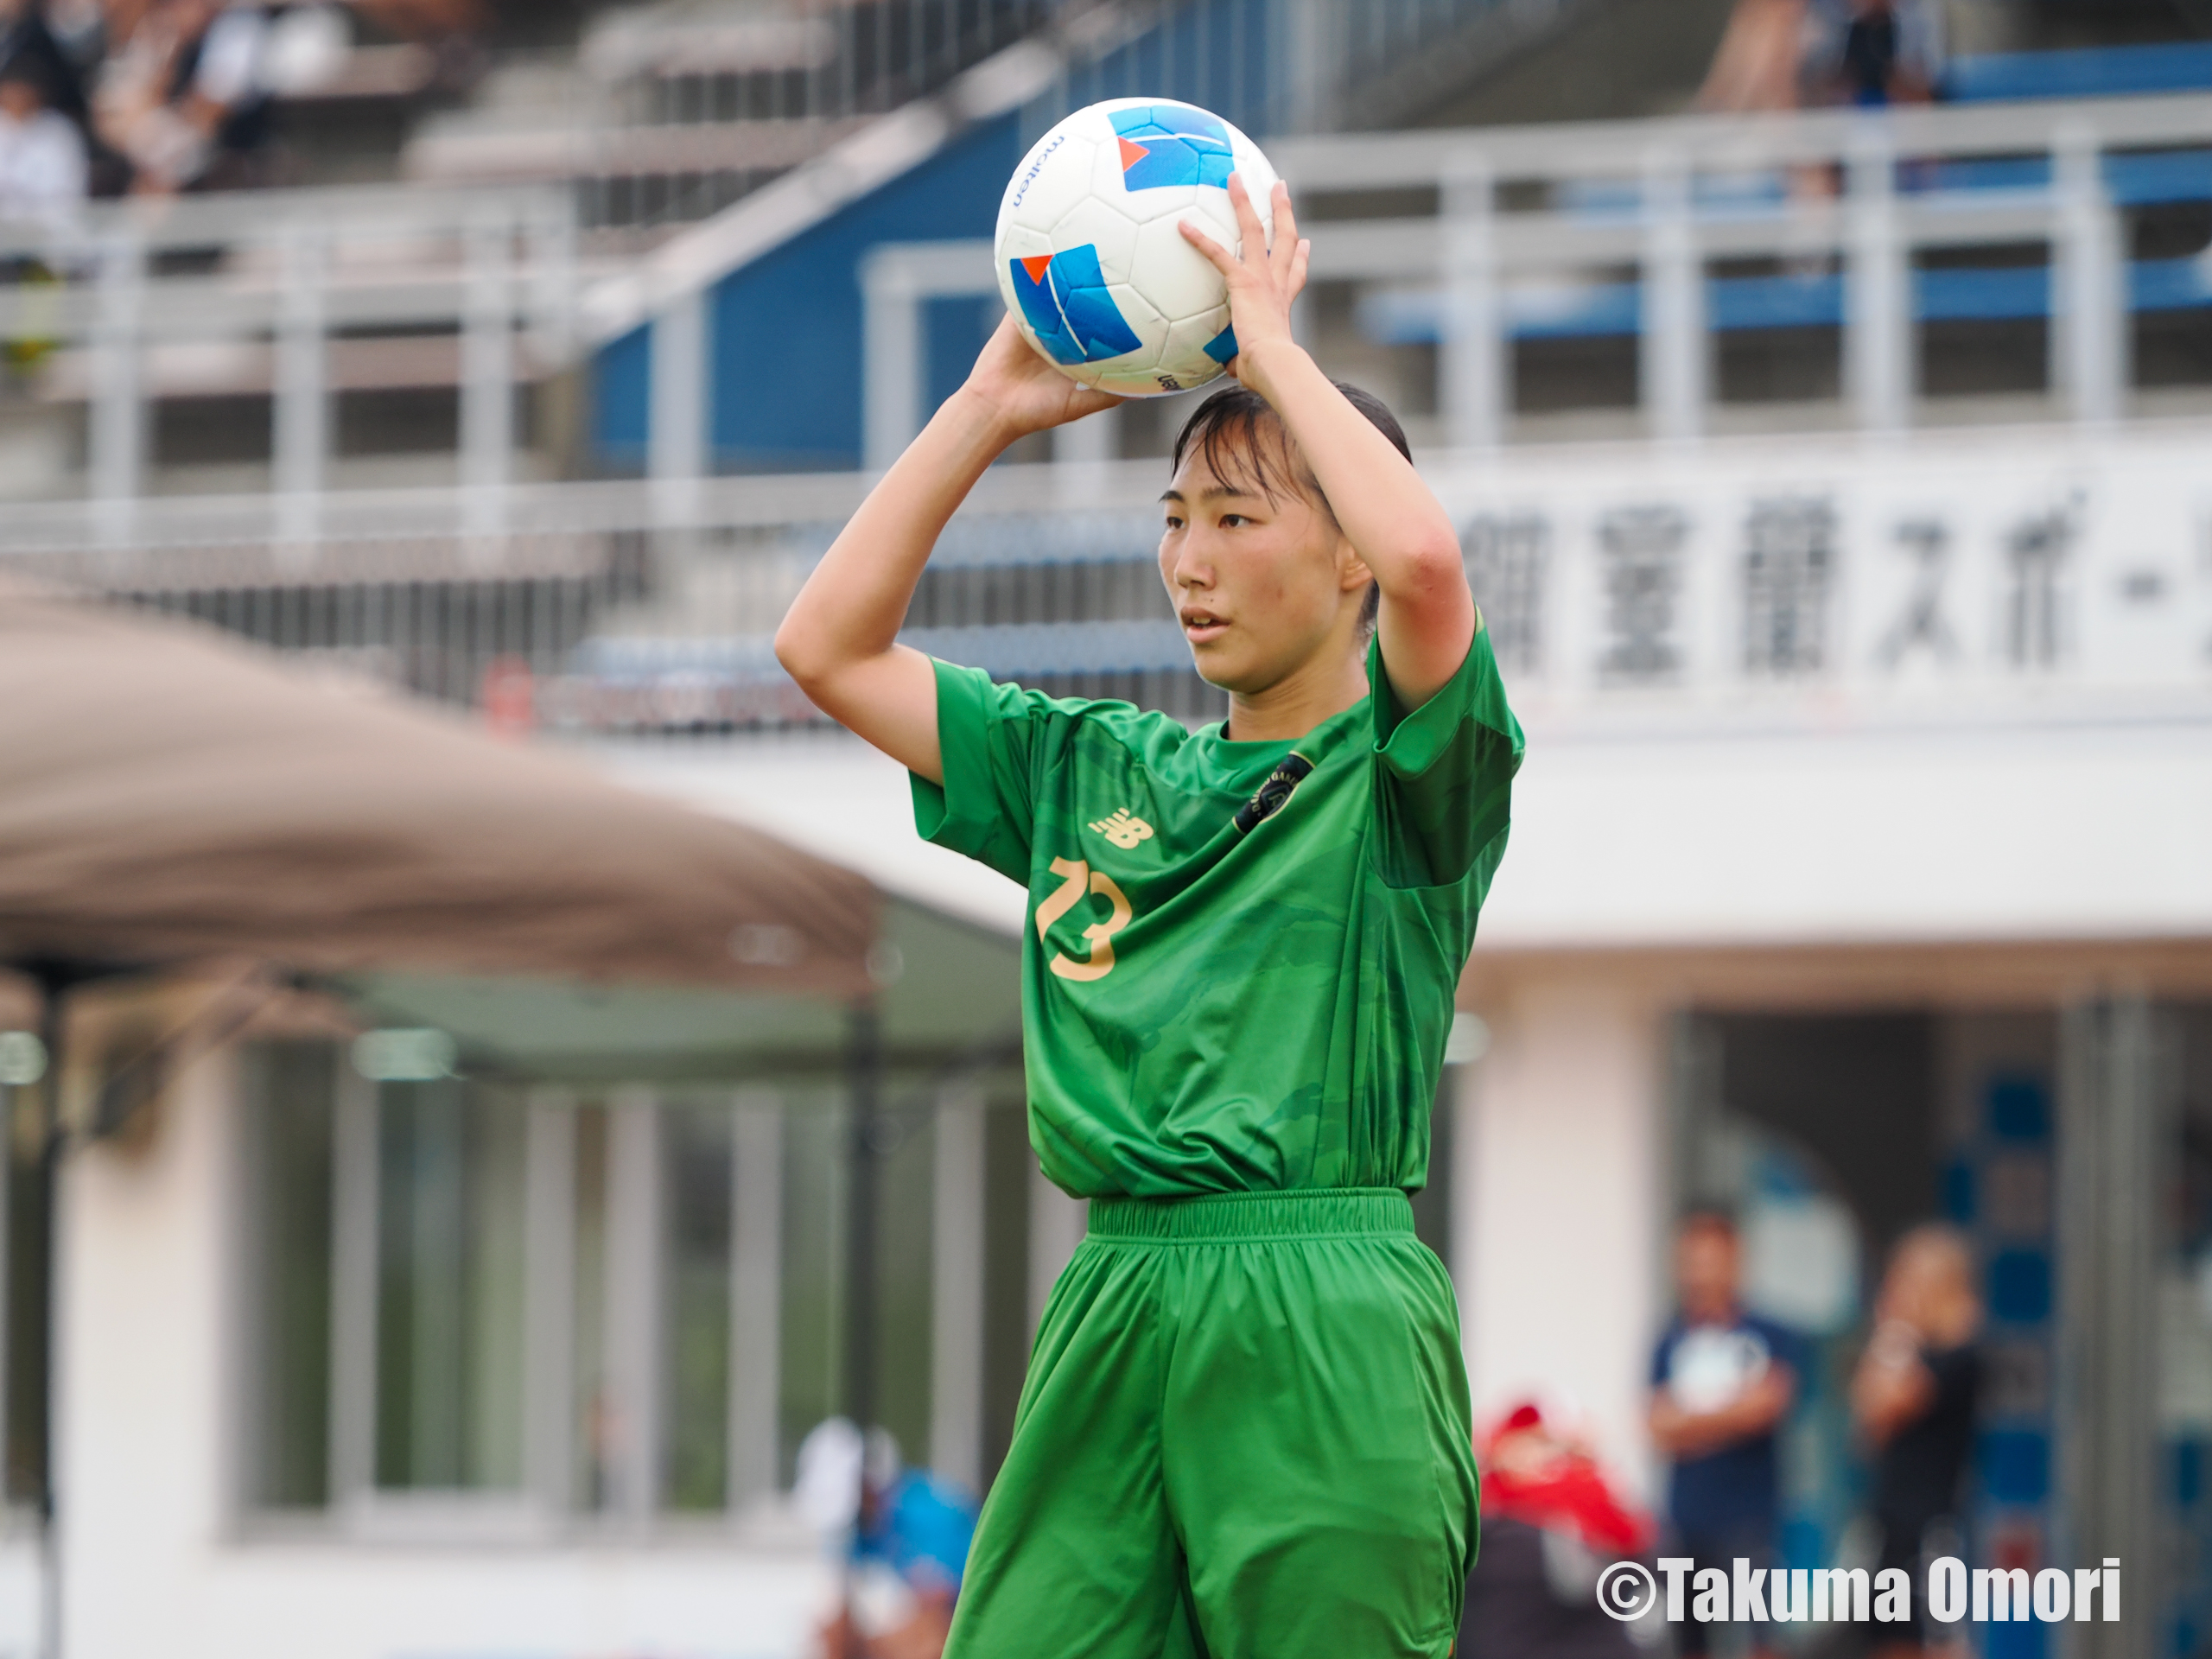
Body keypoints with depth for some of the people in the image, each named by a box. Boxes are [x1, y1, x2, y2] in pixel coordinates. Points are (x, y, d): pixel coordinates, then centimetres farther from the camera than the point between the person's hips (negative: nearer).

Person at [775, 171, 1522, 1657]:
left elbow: (1425, 558, -20)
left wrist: (1272, 346, -8)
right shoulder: (1090, 770, 19)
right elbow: (830, 646, 18)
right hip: (1110, 1311, 5)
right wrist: (992, 408, 12)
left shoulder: (1404, 776, 1)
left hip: (1324, 1338, -5)